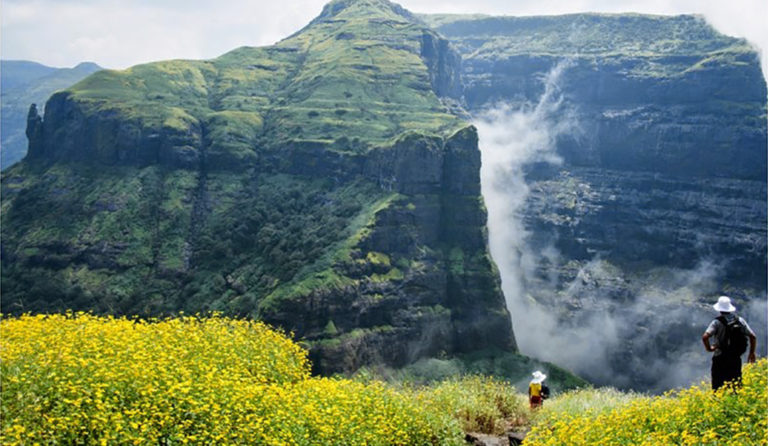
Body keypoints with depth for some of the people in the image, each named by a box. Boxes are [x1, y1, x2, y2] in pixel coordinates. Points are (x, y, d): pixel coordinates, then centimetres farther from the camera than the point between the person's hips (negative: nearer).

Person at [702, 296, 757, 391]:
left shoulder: (717, 322, -11)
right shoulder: (740, 320, 3)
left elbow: (705, 337, -24)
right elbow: (753, 336, 5)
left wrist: (708, 348, -6)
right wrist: (752, 353, 16)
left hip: (720, 359, -4)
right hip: (736, 359, 4)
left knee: (718, 387, 3)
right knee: (736, 386, 13)